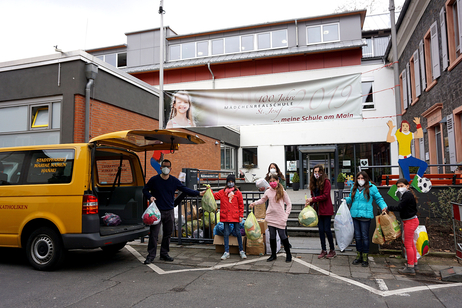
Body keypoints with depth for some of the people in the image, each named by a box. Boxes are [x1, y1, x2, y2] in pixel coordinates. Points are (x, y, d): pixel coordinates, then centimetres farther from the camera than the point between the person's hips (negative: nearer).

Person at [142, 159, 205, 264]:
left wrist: (198, 193, -4)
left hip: (169, 212, 3)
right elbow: (145, 190, 9)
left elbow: (185, 189, 4)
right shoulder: (154, 180, -2)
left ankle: (164, 254, 24)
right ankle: (151, 255, 6)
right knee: (154, 234, -4)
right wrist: (150, 196, -11)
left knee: (168, 234, 10)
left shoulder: (174, 180, 4)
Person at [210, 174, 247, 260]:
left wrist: (241, 216, 0)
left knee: (238, 233, 6)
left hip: (235, 216, -1)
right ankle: (226, 252, 14)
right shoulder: (222, 192, 6)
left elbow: (241, 205, 3)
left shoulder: (238, 193, 1)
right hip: (225, 216, 1)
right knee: (226, 233, 6)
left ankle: (241, 251, 20)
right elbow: (214, 196, 2)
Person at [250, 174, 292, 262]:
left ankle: (288, 254, 16)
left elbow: (289, 204, 3)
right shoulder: (268, 192, 5)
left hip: (280, 218, -3)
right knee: (272, 237, 8)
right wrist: (254, 203, 2)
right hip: (270, 217, 3)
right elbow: (262, 200, 19)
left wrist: (286, 215, -5)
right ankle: (273, 255, 21)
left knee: (283, 236, -1)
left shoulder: (282, 192, -2)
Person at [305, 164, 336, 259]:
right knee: (321, 230, 9)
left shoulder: (326, 182, -10)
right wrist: (309, 202, -5)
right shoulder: (313, 182, 11)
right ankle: (323, 250, 18)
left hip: (326, 210, -6)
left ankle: (332, 250, 15)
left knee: (327, 229, -2)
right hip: (318, 209, 6)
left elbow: (325, 196, -17)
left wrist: (313, 199, -19)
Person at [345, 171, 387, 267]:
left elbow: (379, 199, 5)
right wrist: (346, 199, 2)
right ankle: (359, 256, 23)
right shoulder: (354, 188, 12)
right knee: (357, 236, 11)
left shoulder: (372, 188, -1)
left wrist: (384, 207, -11)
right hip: (354, 215, 4)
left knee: (365, 236, 1)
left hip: (365, 216, -4)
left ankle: (365, 258, 12)